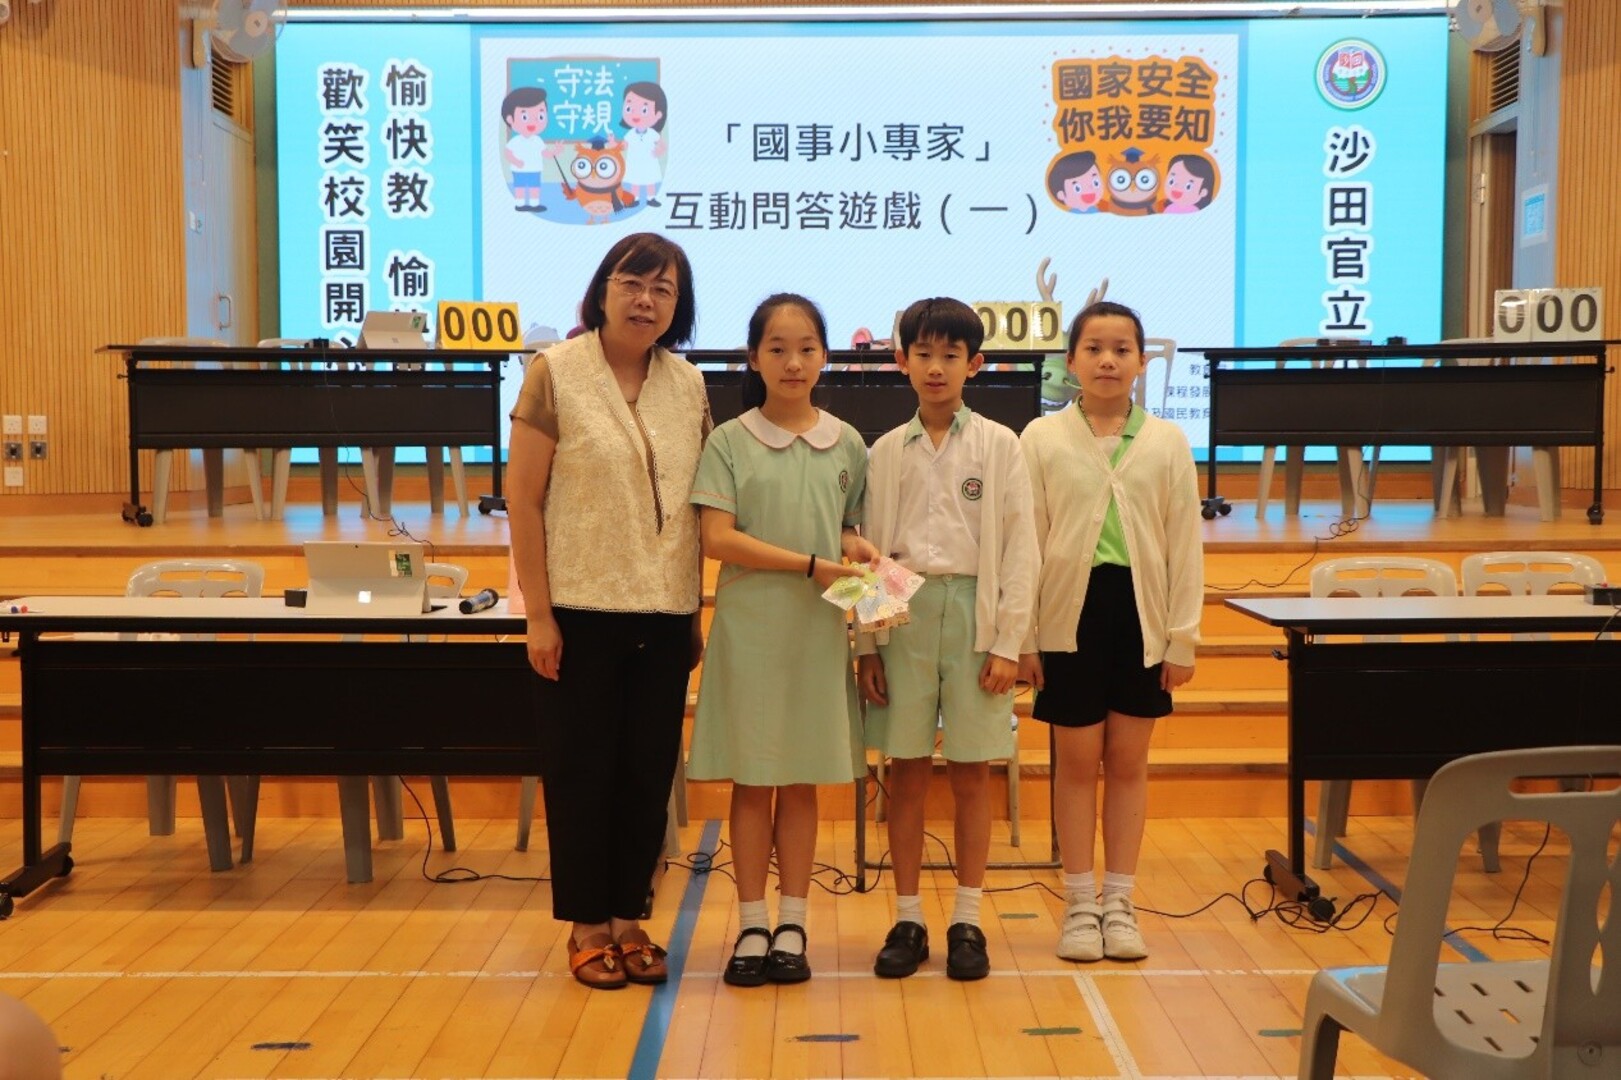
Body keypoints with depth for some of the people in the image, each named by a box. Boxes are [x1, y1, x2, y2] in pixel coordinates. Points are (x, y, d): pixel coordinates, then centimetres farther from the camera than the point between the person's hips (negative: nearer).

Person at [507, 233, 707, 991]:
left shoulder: (689, 385, 6)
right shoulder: (555, 373, -5)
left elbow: (698, 507, 10)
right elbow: (523, 500, -7)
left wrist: (696, 613, 9)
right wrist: (538, 614, -10)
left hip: (664, 615, 4)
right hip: (581, 611, -4)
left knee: (649, 772, 9)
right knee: (581, 771, 5)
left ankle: (630, 918, 23)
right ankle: (587, 925, 19)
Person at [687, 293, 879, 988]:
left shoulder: (846, 444, 7)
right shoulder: (729, 442, -1)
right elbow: (717, 538, -10)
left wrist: (857, 548, -7)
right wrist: (809, 564, -15)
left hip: (819, 628, 2)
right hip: (749, 624, -2)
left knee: (802, 781, 8)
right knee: (751, 781, 4)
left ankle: (792, 925, 17)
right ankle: (752, 925, 15)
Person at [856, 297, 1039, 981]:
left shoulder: (999, 446, 3)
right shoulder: (886, 451, 8)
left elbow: (1019, 548, 0)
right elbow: (869, 549, 8)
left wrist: (1007, 642, -6)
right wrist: (865, 645, 2)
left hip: (973, 611, -1)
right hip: (902, 614, 1)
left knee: (971, 773, 4)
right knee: (907, 772, 5)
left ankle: (967, 920, 15)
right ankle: (908, 919, 15)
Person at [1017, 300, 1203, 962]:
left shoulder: (1167, 442, 3)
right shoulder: (1042, 439, 0)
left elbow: (1184, 544, 4)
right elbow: (1026, 542, 0)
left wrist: (1182, 638, 1)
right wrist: (1023, 639, -3)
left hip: (1140, 614, 1)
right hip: (1072, 612, -1)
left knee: (1128, 762, 8)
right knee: (1077, 763, 6)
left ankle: (1119, 903, 19)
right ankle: (1080, 906, 17)